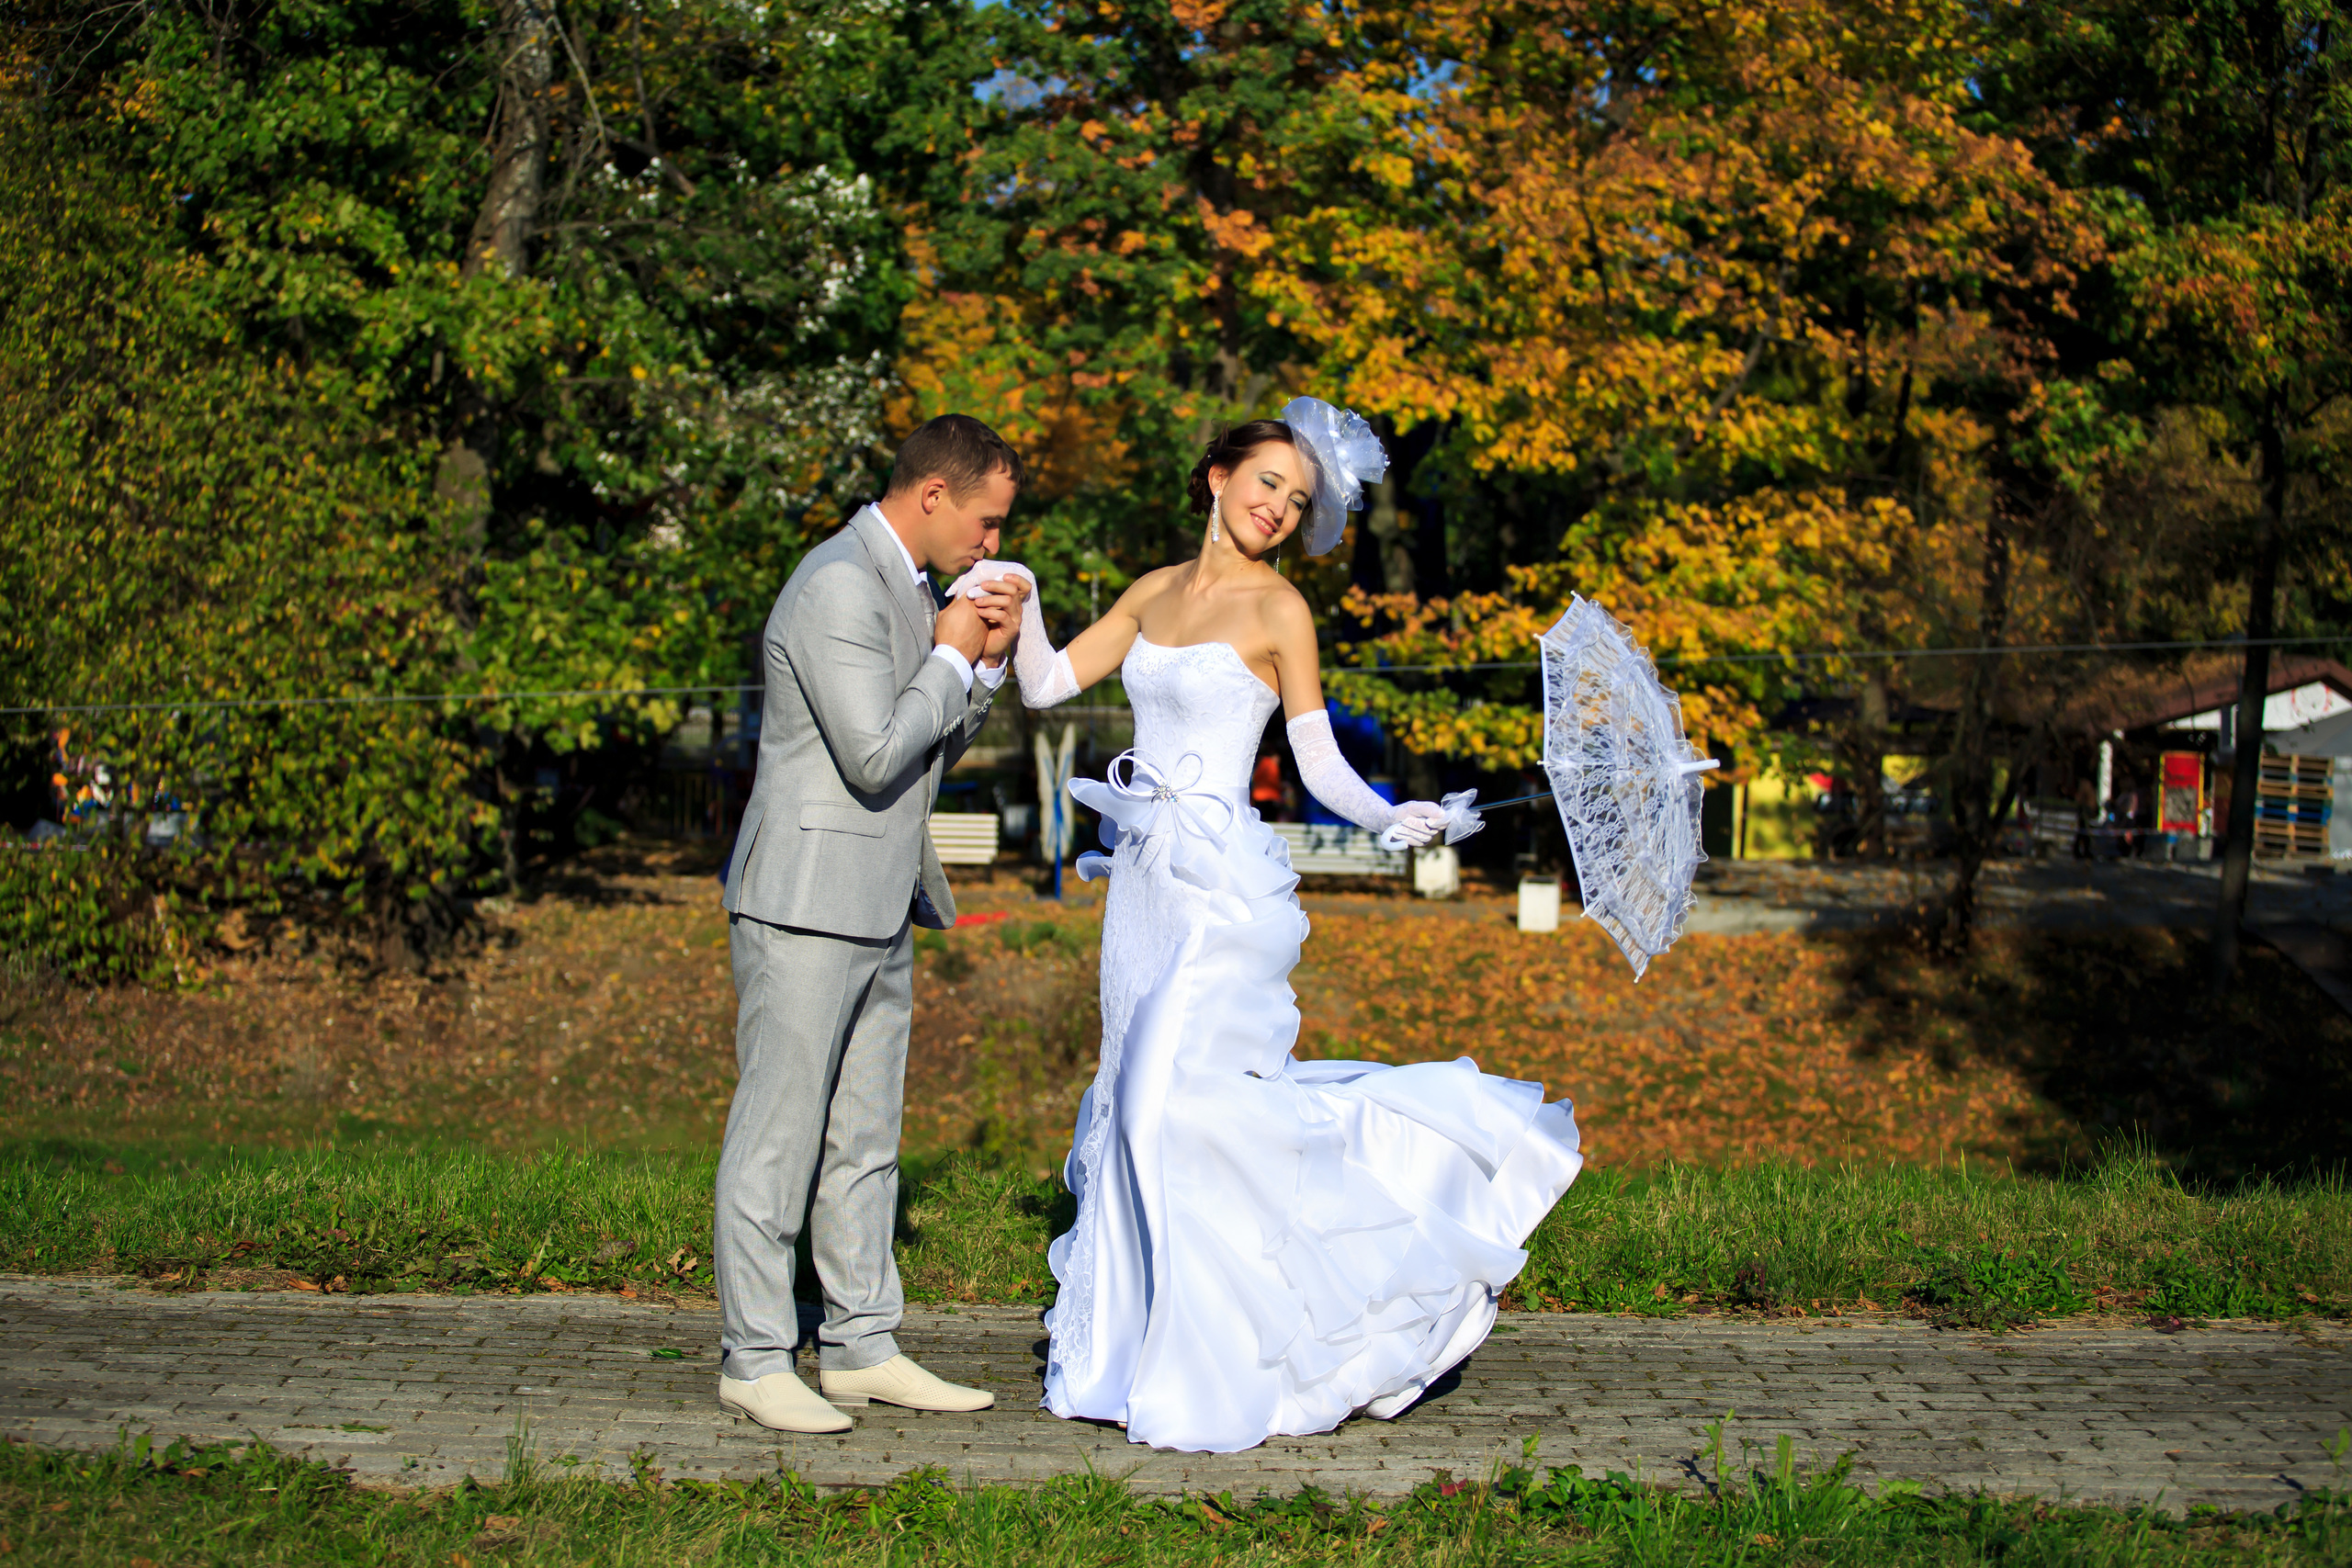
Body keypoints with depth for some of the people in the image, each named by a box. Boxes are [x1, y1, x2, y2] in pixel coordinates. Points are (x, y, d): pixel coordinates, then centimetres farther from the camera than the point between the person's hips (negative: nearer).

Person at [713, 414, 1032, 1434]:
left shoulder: (910, 587, 15)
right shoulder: (839, 588, -17)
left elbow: (937, 751, 19)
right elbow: (875, 757, -22)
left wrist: (986, 661, 4)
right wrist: (951, 658, -10)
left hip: (876, 910, 10)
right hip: (805, 903, -10)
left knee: (865, 1140, 13)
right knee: (778, 1137, -2)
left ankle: (861, 1348, 20)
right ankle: (755, 1361, 5)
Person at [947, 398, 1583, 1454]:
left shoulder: (1278, 609, -4)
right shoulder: (1154, 592, 13)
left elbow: (1318, 759, -5)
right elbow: (1046, 686, 12)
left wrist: (1387, 817, -23)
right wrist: (1022, 605, -5)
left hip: (1220, 881, -6)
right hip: (1143, 876, 7)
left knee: (1177, 1097, -15)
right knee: (1139, 1099, 8)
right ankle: (1141, 1355, 18)